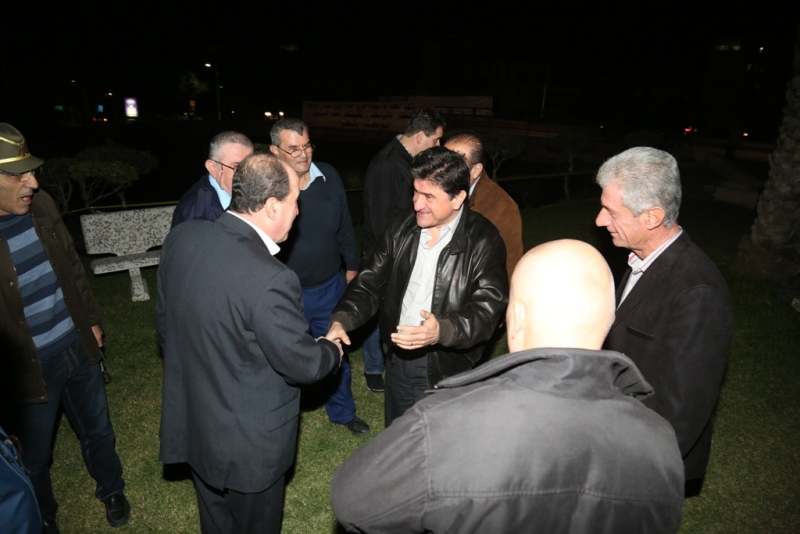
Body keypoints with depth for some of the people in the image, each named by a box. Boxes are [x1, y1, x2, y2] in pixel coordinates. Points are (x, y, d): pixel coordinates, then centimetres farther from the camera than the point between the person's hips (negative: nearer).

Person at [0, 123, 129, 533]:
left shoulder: (40, 206, -6)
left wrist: (91, 320, 11)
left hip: (78, 347, 4)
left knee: (97, 429, 23)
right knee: (35, 456, 19)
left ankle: (111, 489, 49)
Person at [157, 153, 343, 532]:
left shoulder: (180, 238, -11)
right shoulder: (270, 279, -34)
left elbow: (164, 321, 4)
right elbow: (301, 363, -21)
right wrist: (333, 351, 1)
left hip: (189, 423, 7)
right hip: (247, 443, -6)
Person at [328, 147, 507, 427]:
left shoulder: (483, 241, -16)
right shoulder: (401, 228, -1)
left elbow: (487, 309, -21)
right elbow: (369, 282, 0)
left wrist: (443, 331, -38)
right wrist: (341, 320, -16)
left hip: (447, 370, -4)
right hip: (398, 360, 5)